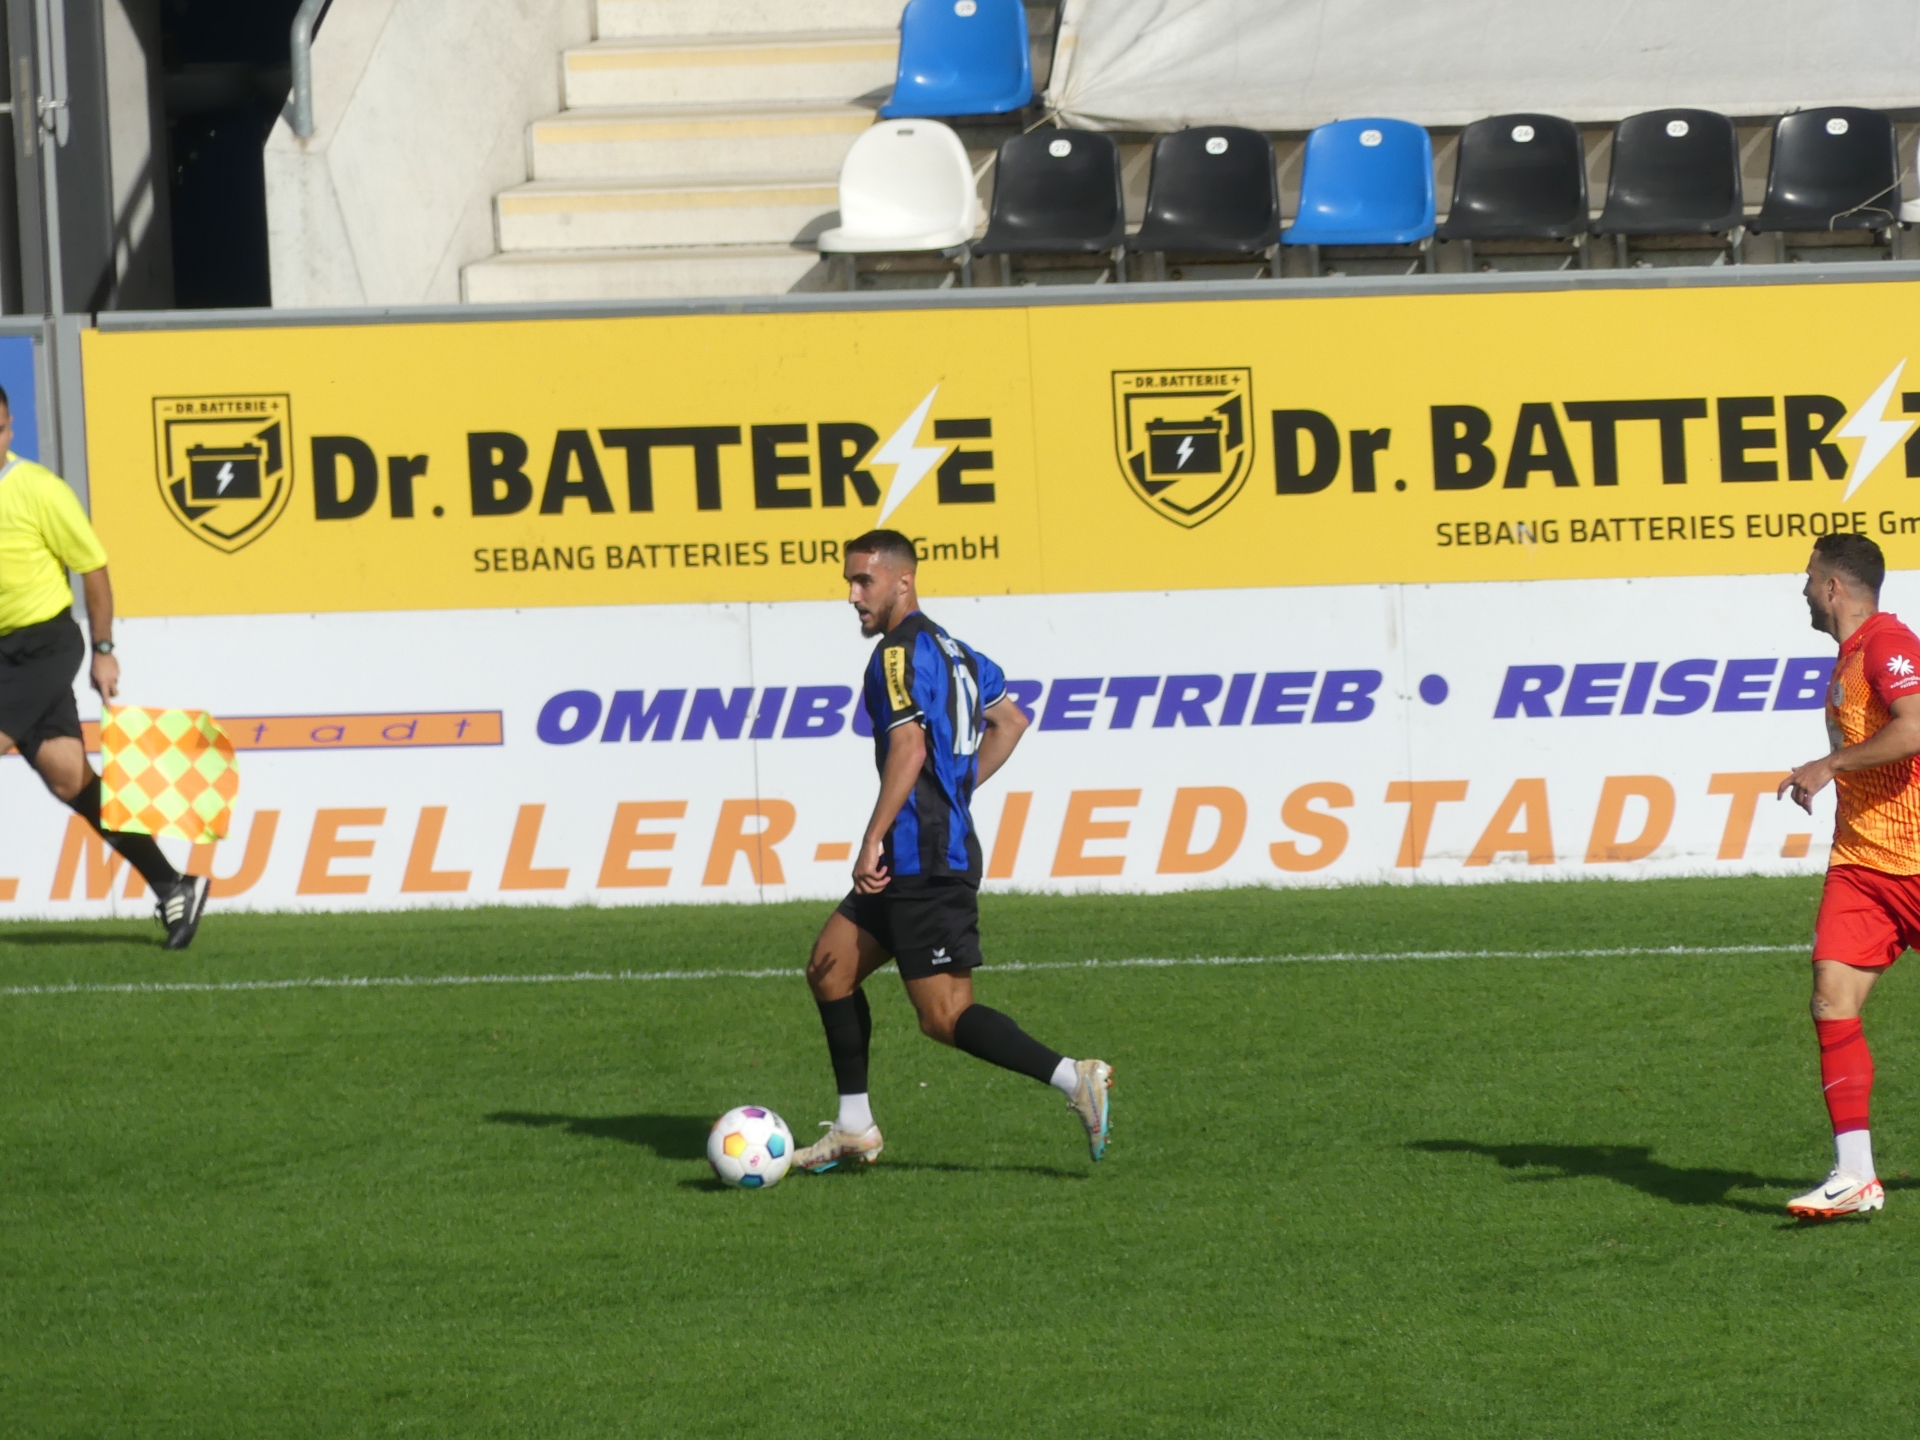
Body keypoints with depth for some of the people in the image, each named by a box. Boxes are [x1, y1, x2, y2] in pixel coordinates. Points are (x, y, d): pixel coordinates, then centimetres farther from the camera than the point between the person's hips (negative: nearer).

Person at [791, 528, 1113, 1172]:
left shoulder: (900, 653, -13)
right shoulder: (949, 647, 17)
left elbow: (908, 749, -25)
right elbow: (1010, 721, 28)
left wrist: (873, 843, -26)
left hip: (924, 859, -10)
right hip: (932, 853, 10)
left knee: (944, 1016, -10)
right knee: (829, 970, 13)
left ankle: (1075, 1079, -16)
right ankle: (854, 1128, 16)